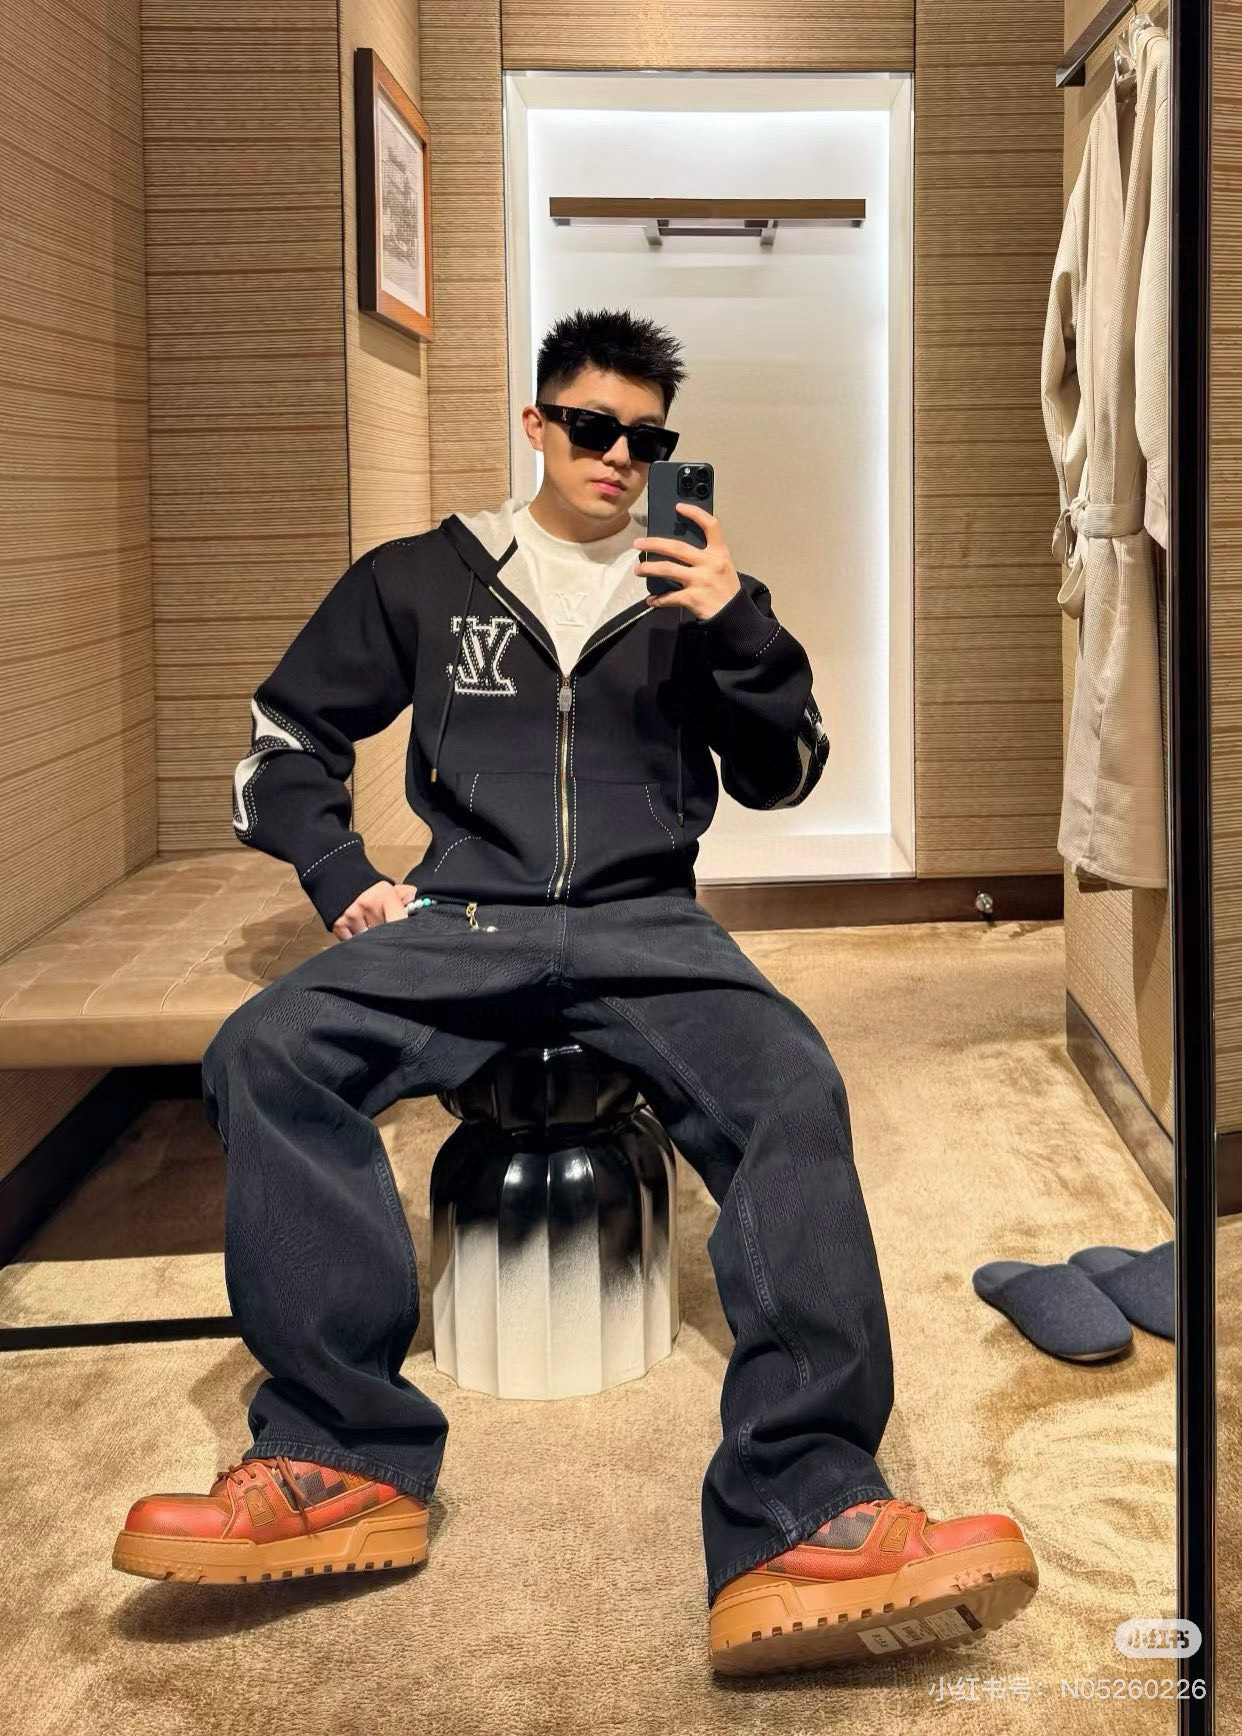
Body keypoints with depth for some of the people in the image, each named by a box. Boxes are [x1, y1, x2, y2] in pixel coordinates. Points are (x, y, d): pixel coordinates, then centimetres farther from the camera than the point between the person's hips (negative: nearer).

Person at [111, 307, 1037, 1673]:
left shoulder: (694, 591, 18)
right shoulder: (421, 577, 17)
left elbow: (783, 781, 14)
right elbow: (285, 737, 22)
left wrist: (740, 630, -2)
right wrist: (340, 878, 6)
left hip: (645, 926, 0)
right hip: (461, 919, 1)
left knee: (792, 1088, -33)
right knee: (265, 1050, -30)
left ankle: (800, 1525, -41)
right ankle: (346, 1462, -28)